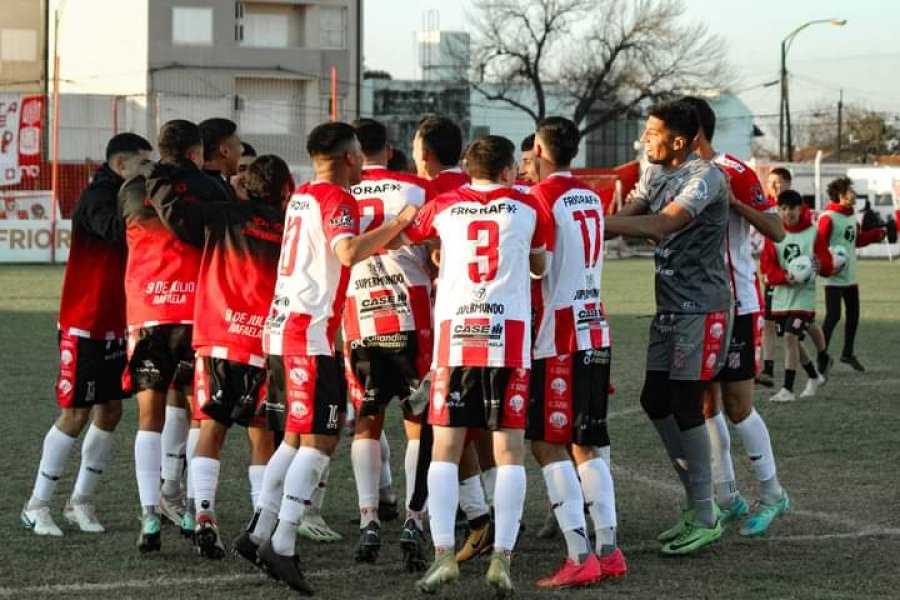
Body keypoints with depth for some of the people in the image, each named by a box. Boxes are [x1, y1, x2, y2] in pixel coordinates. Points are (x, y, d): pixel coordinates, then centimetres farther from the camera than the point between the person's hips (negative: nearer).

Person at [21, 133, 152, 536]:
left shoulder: (127, 198, 12)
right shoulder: (96, 198, -16)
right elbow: (116, 230, -34)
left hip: (114, 326, 8)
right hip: (84, 325, -8)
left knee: (110, 411, 8)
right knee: (75, 414, -6)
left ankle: (80, 502, 17)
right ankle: (37, 506, 4)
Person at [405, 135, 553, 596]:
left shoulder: (443, 206, 10)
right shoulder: (528, 207, 8)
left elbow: (403, 237, 27)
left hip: (454, 334, 1)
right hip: (509, 337, -1)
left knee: (445, 448, 5)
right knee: (509, 449, 3)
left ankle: (444, 554, -5)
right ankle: (502, 558, -3)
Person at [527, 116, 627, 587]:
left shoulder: (541, 198, -11)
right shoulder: (591, 198, 14)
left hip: (559, 340, -8)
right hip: (595, 333, 8)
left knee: (548, 445, -5)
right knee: (588, 444, 13)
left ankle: (579, 557, -12)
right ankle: (608, 549, 10)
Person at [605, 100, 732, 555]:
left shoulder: (705, 177, -17)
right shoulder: (656, 174, 12)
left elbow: (660, 226, -28)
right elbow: (628, 215, 4)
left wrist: (595, 222, -29)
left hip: (702, 308, -9)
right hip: (669, 306, 9)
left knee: (685, 405, -8)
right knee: (655, 401, 9)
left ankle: (705, 518, 2)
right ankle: (698, 500, 21)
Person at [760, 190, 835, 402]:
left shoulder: (813, 234, -3)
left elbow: (828, 267, -3)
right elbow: (767, 265, -4)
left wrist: (820, 265, -27)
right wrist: (784, 277, -22)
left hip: (804, 295, -4)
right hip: (781, 296, 4)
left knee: (791, 337, -15)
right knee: (792, 340, 13)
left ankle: (788, 389, -10)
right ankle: (814, 377, 37)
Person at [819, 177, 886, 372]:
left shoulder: (851, 217, 12)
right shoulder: (828, 218, -15)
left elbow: (859, 239, 22)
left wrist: (879, 233, 14)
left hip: (850, 276, 9)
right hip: (834, 277, -9)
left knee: (853, 315, 15)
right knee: (833, 316, -10)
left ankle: (848, 353, 30)